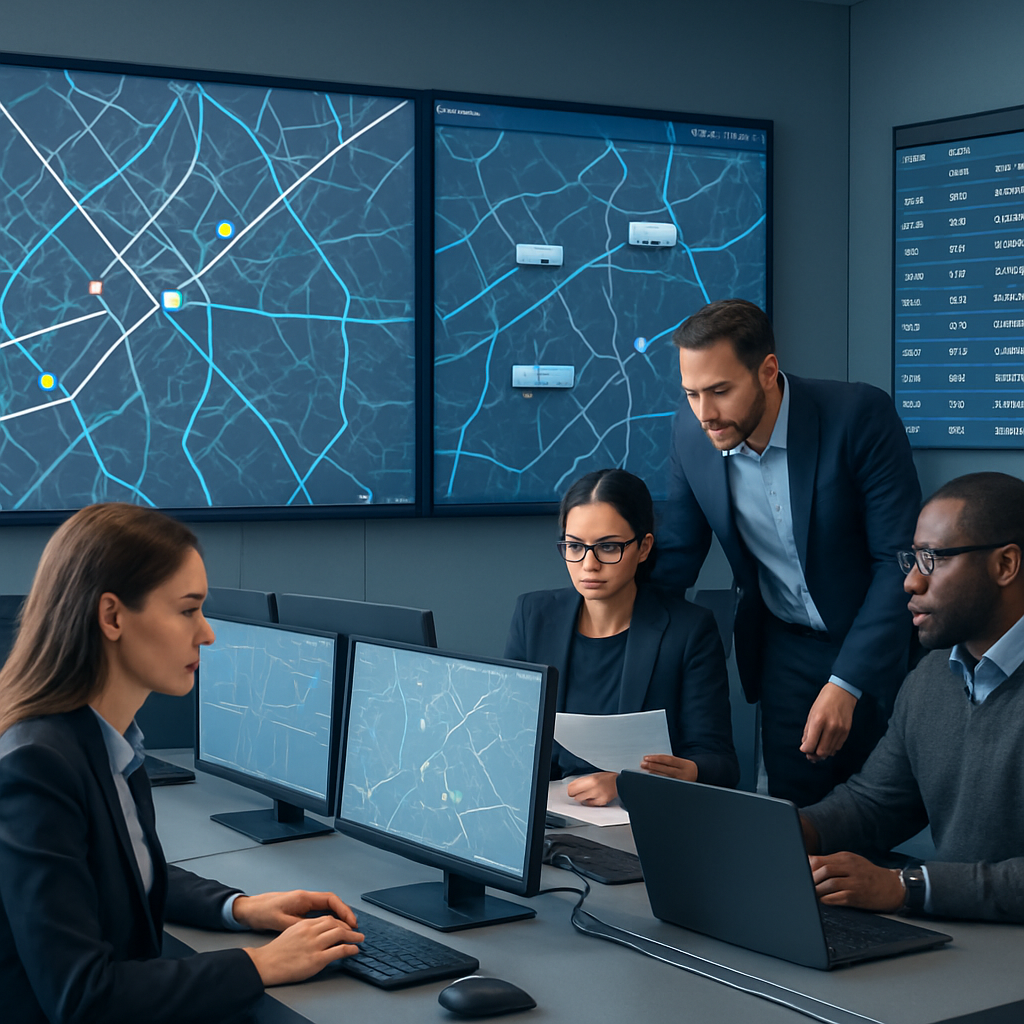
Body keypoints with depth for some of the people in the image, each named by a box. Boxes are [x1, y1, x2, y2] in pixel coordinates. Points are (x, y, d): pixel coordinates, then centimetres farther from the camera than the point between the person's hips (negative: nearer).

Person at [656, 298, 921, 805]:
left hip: (882, 645, -3)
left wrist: (846, 684, -25)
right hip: (787, 652, 3)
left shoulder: (859, 415, -23)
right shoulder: (692, 432, -9)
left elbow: (901, 562, -20)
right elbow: (676, 556, 4)